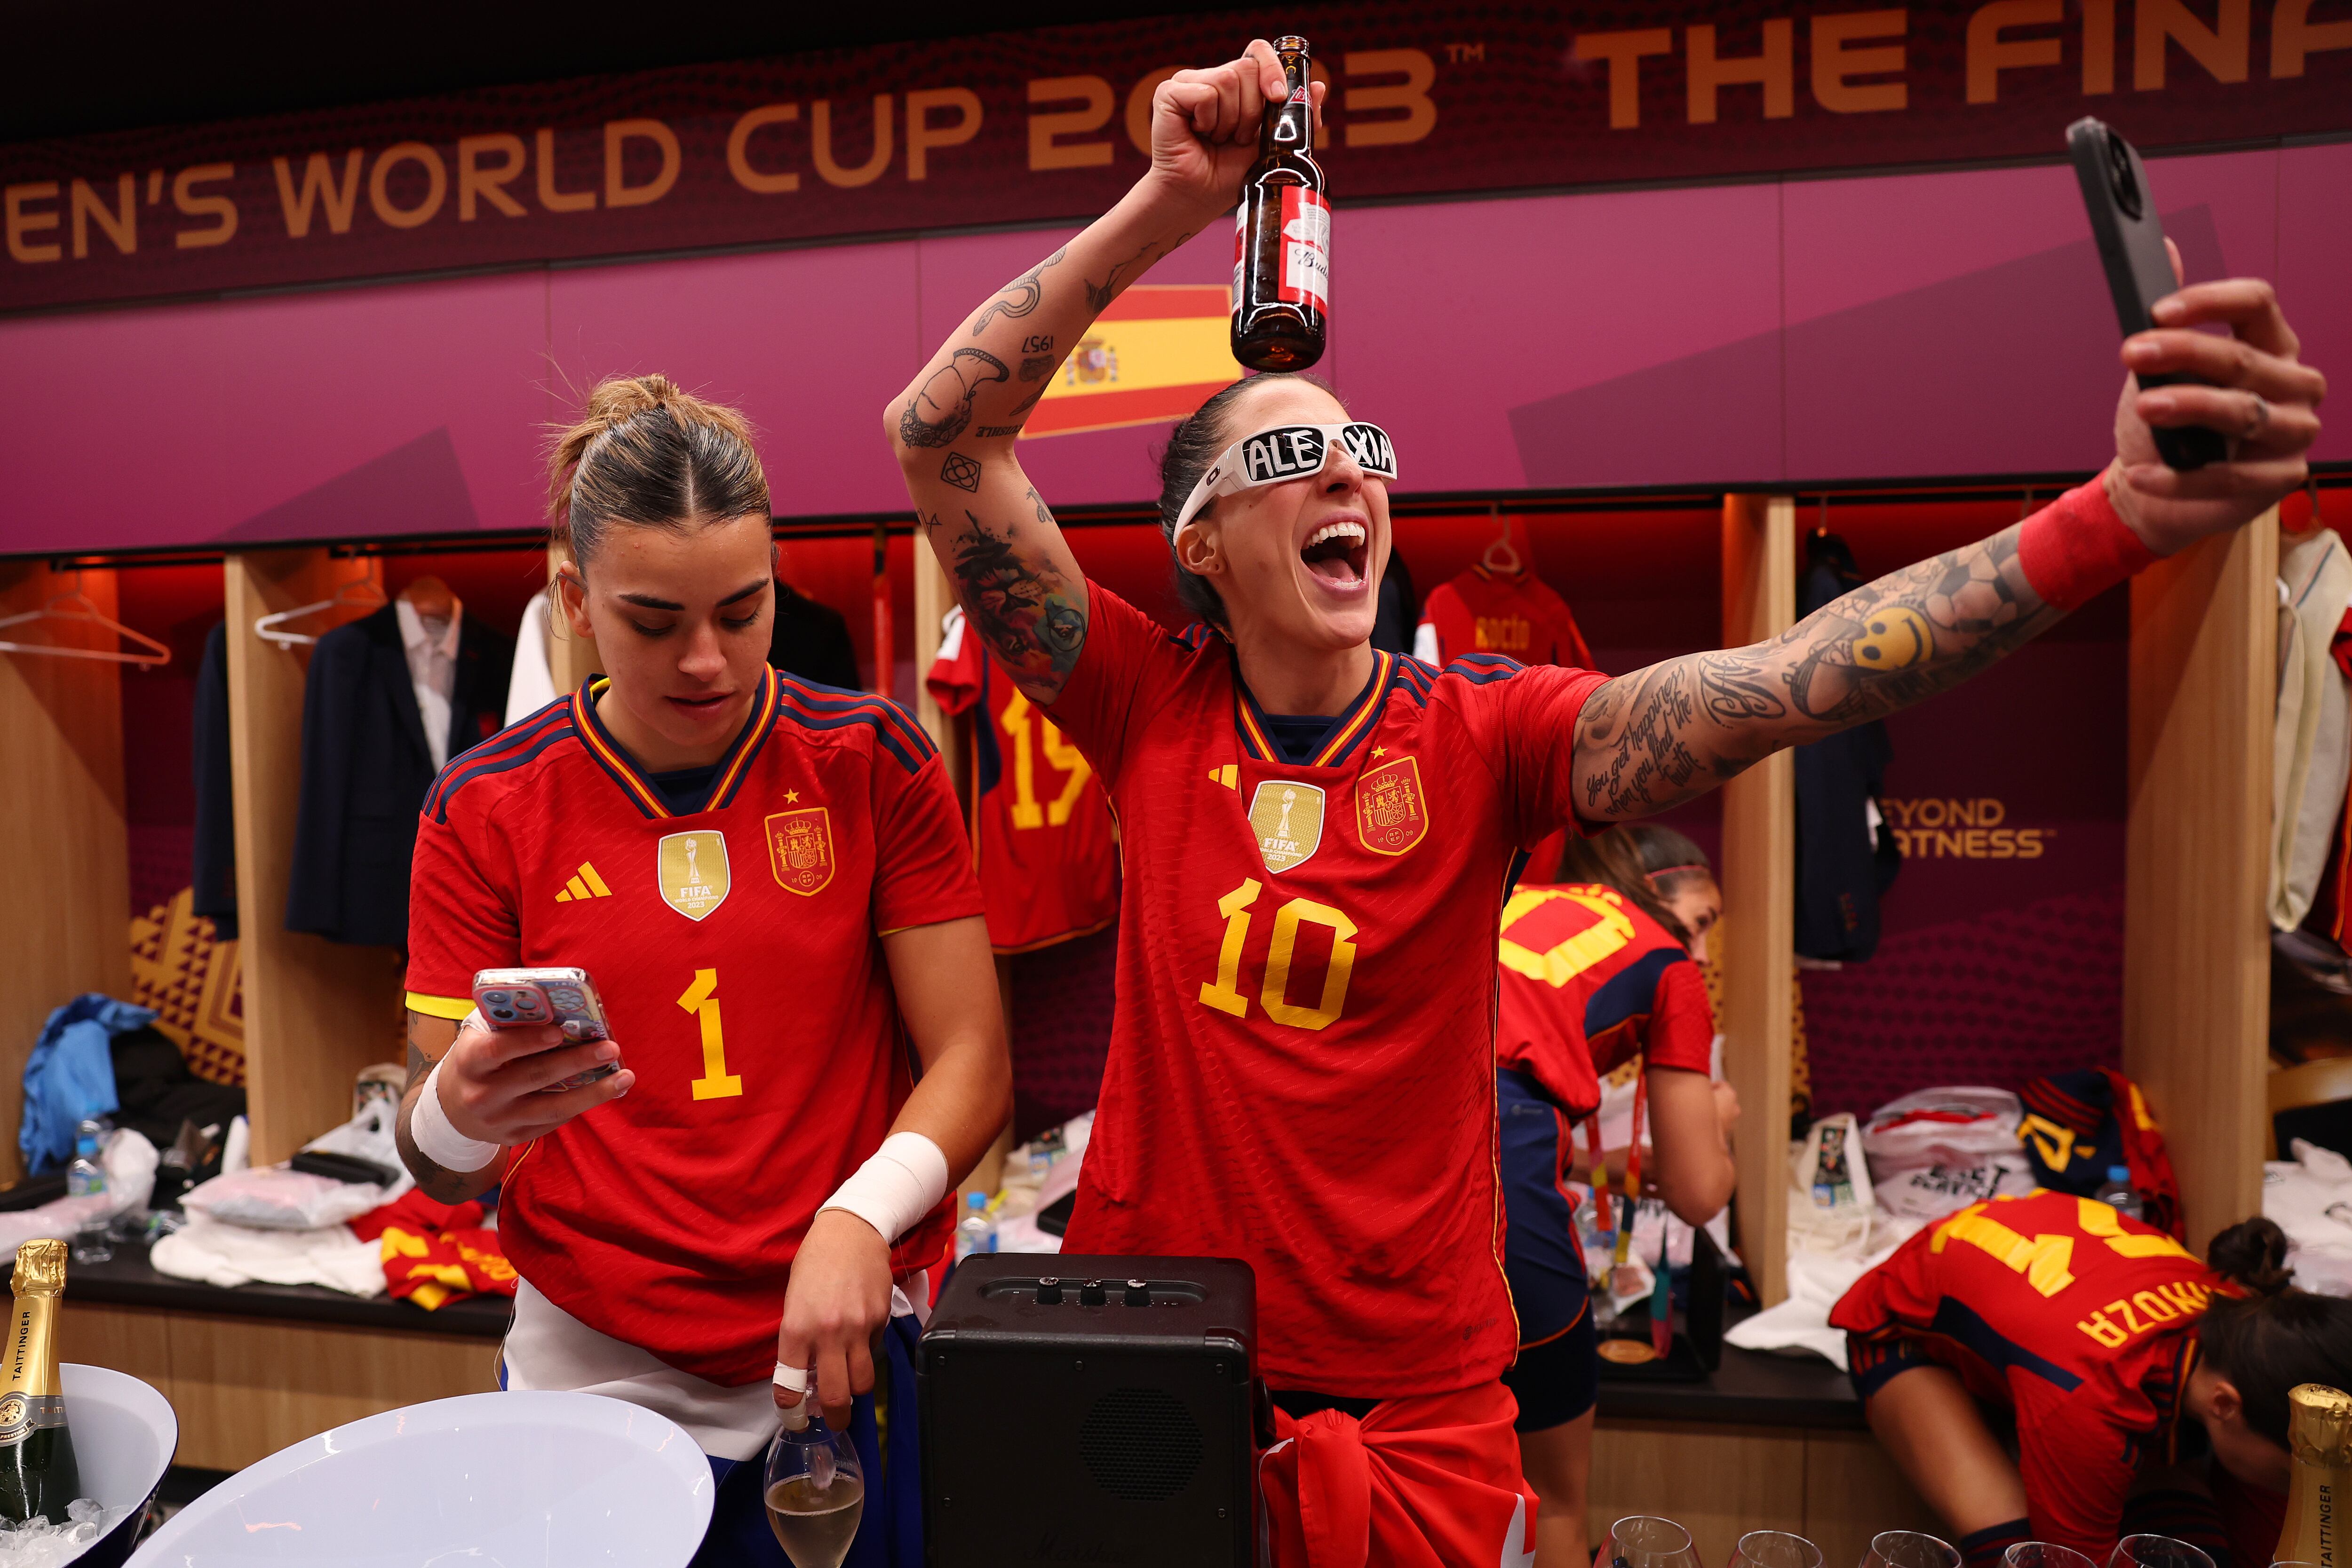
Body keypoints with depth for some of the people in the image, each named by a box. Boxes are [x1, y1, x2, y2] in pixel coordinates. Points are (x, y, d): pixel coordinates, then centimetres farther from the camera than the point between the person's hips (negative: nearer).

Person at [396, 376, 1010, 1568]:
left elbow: (973, 1062, -7)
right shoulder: (486, 809, -4)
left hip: (844, 1350, 0)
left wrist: (859, 1217, -23)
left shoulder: (871, 761, -6)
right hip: (595, 1360, 1)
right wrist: (460, 1118, -25)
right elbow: (443, 1167, -3)